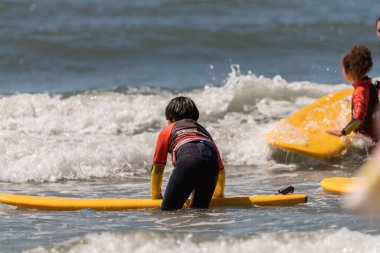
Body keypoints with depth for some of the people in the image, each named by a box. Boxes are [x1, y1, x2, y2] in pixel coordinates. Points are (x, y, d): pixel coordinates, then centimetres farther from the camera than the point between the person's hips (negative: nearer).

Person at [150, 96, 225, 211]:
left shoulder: (167, 131, 33)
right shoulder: (203, 130, 42)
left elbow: (157, 168, 34)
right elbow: (220, 168, 46)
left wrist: (156, 195, 45)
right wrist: (219, 194, 58)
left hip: (187, 159, -4)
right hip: (211, 159, 4)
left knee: (168, 210, -4)